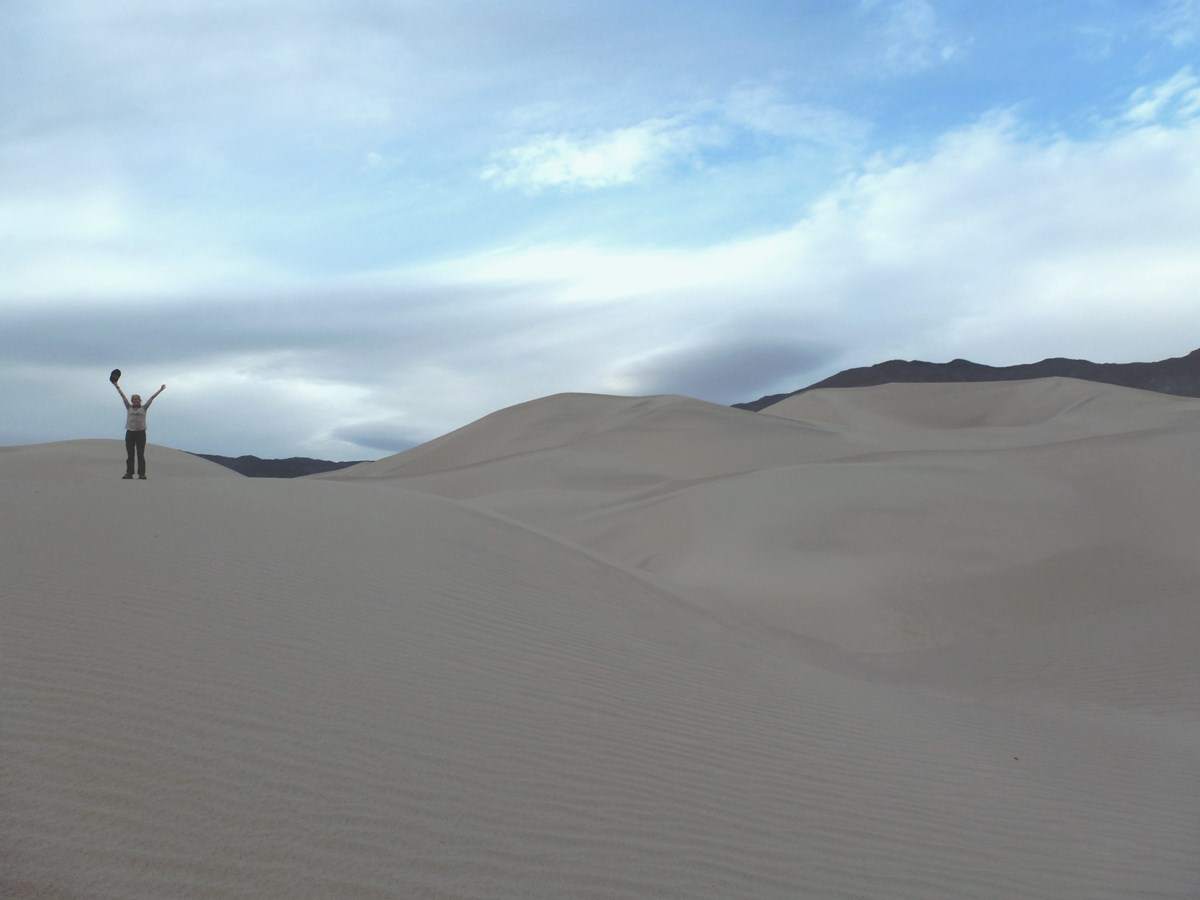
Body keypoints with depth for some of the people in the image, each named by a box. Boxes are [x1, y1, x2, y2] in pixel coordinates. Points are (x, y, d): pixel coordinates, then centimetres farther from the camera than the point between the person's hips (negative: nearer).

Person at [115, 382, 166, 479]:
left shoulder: (143, 408, 9)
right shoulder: (129, 408, 12)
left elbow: (152, 398, 8)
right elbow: (123, 396, 14)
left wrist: (160, 390, 10)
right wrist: (117, 386, 18)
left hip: (141, 433, -2)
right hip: (130, 433, 2)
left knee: (141, 455, -2)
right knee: (130, 455, 4)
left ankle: (141, 474, -3)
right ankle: (129, 473, 8)